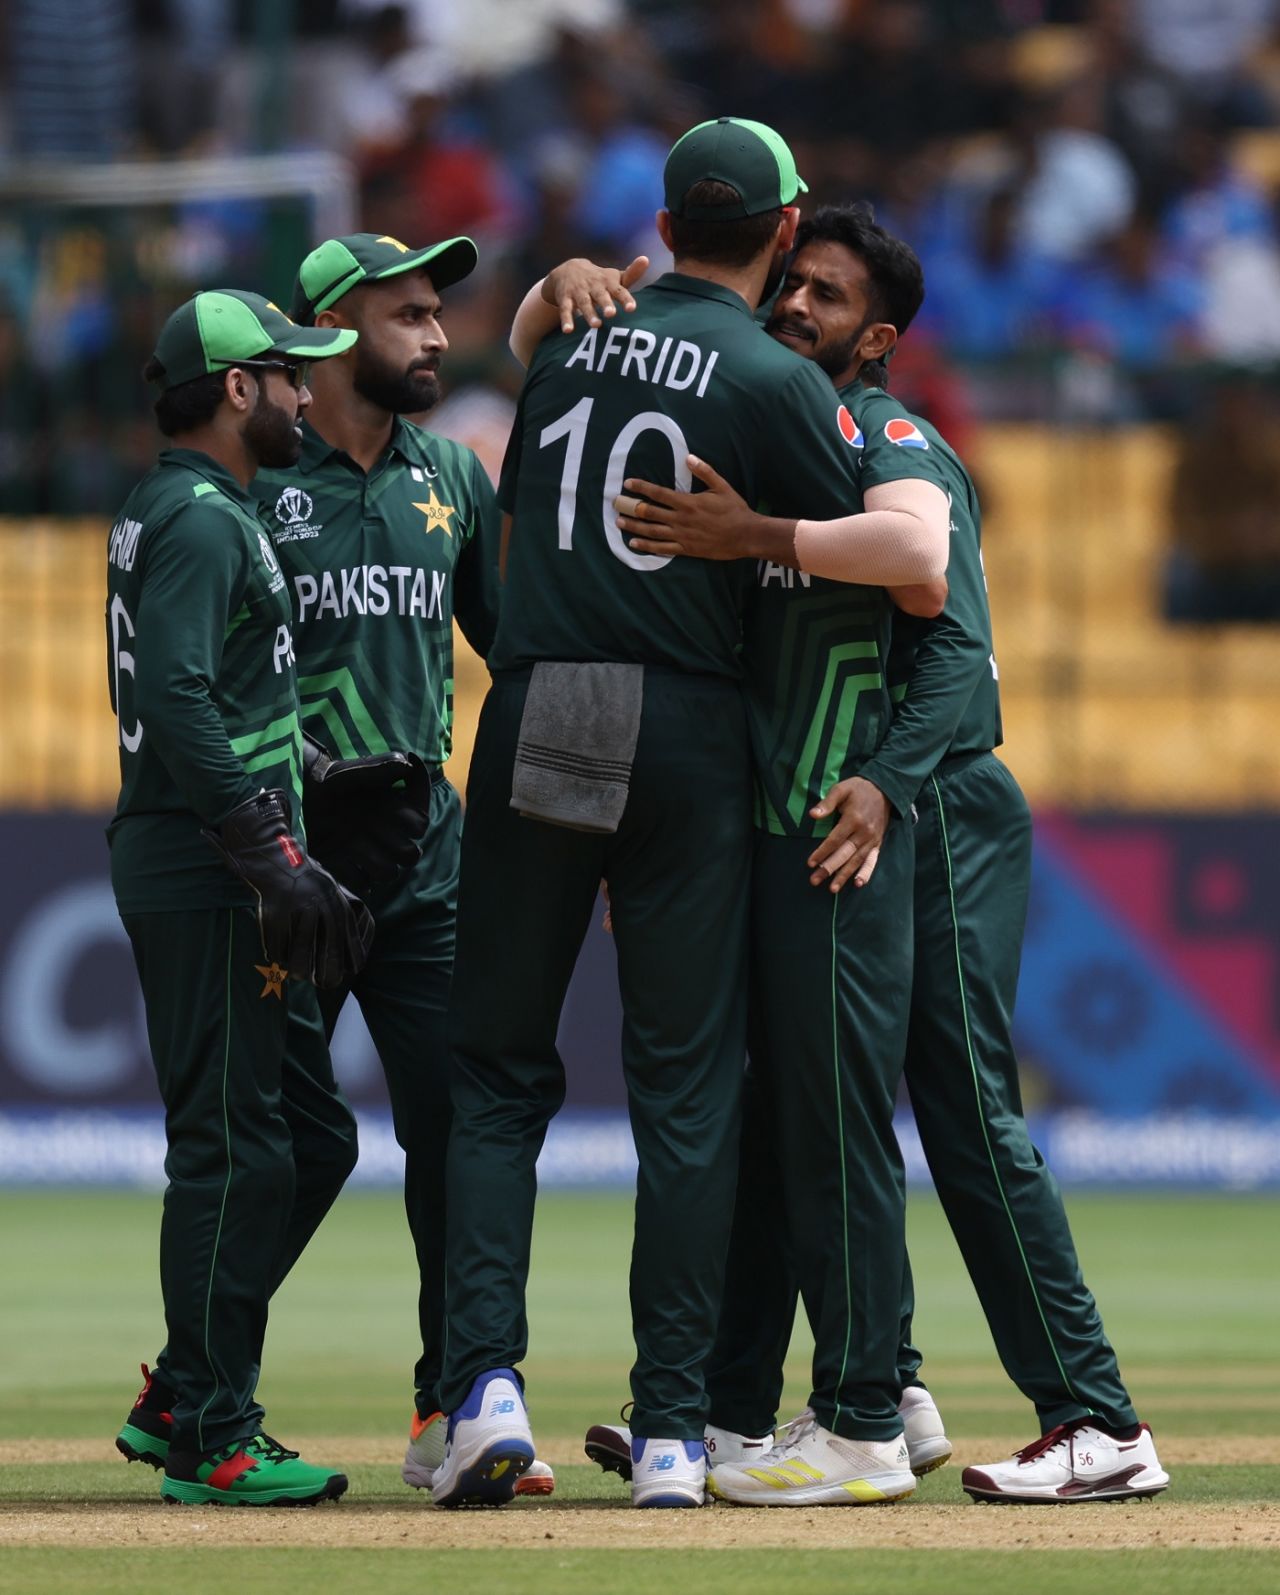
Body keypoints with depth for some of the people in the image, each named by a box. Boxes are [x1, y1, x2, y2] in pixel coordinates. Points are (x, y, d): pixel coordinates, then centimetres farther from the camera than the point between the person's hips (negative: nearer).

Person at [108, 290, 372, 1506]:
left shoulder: (169, 513, 20)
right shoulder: (201, 520, -13)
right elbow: (178, 699, -24)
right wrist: (272, 856, -26)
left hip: (210, 871, 11)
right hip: (205, 873, -11)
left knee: (310, 1133, 14)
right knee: (233, 1147, -8)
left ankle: (180, 1403, 17)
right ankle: (209, 1442, -4)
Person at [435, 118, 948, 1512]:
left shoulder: (571, 349, 12)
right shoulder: (773, 381, -4)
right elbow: (910, 568, -7)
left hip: (530, 718, 3)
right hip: (685, 734, -3)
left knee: (498, 1068, 10)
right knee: (685, 1084, 3)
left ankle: (485, 1380, -6)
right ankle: (671, 1431, 1)